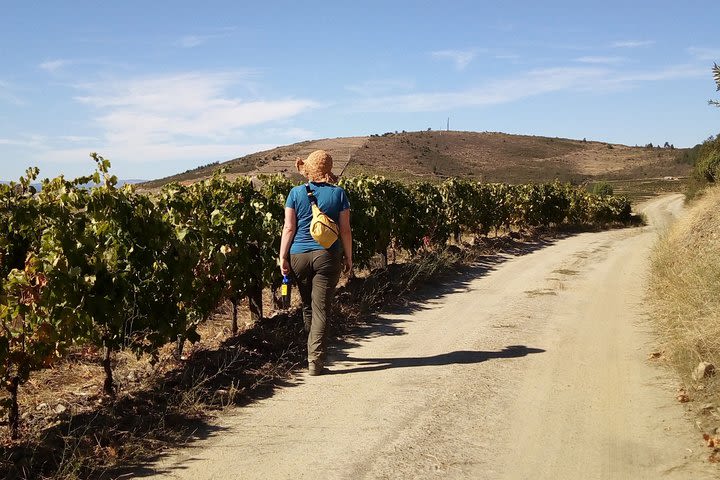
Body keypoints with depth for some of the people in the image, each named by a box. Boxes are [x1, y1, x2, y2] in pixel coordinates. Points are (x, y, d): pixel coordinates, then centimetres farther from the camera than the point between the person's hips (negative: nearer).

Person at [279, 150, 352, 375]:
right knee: (321, 309, -1)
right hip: (328, 256, -1)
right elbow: (345, 229, 1)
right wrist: (348, 257, 10)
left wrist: (283, 257, 3)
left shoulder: (296, 193, 0)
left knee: (308, 306, 17)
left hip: (299, 255, 2)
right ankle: (315, 361, -5)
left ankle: (314, 354, 33)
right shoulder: (338, 193, 0)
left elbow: (289, 228, -2)